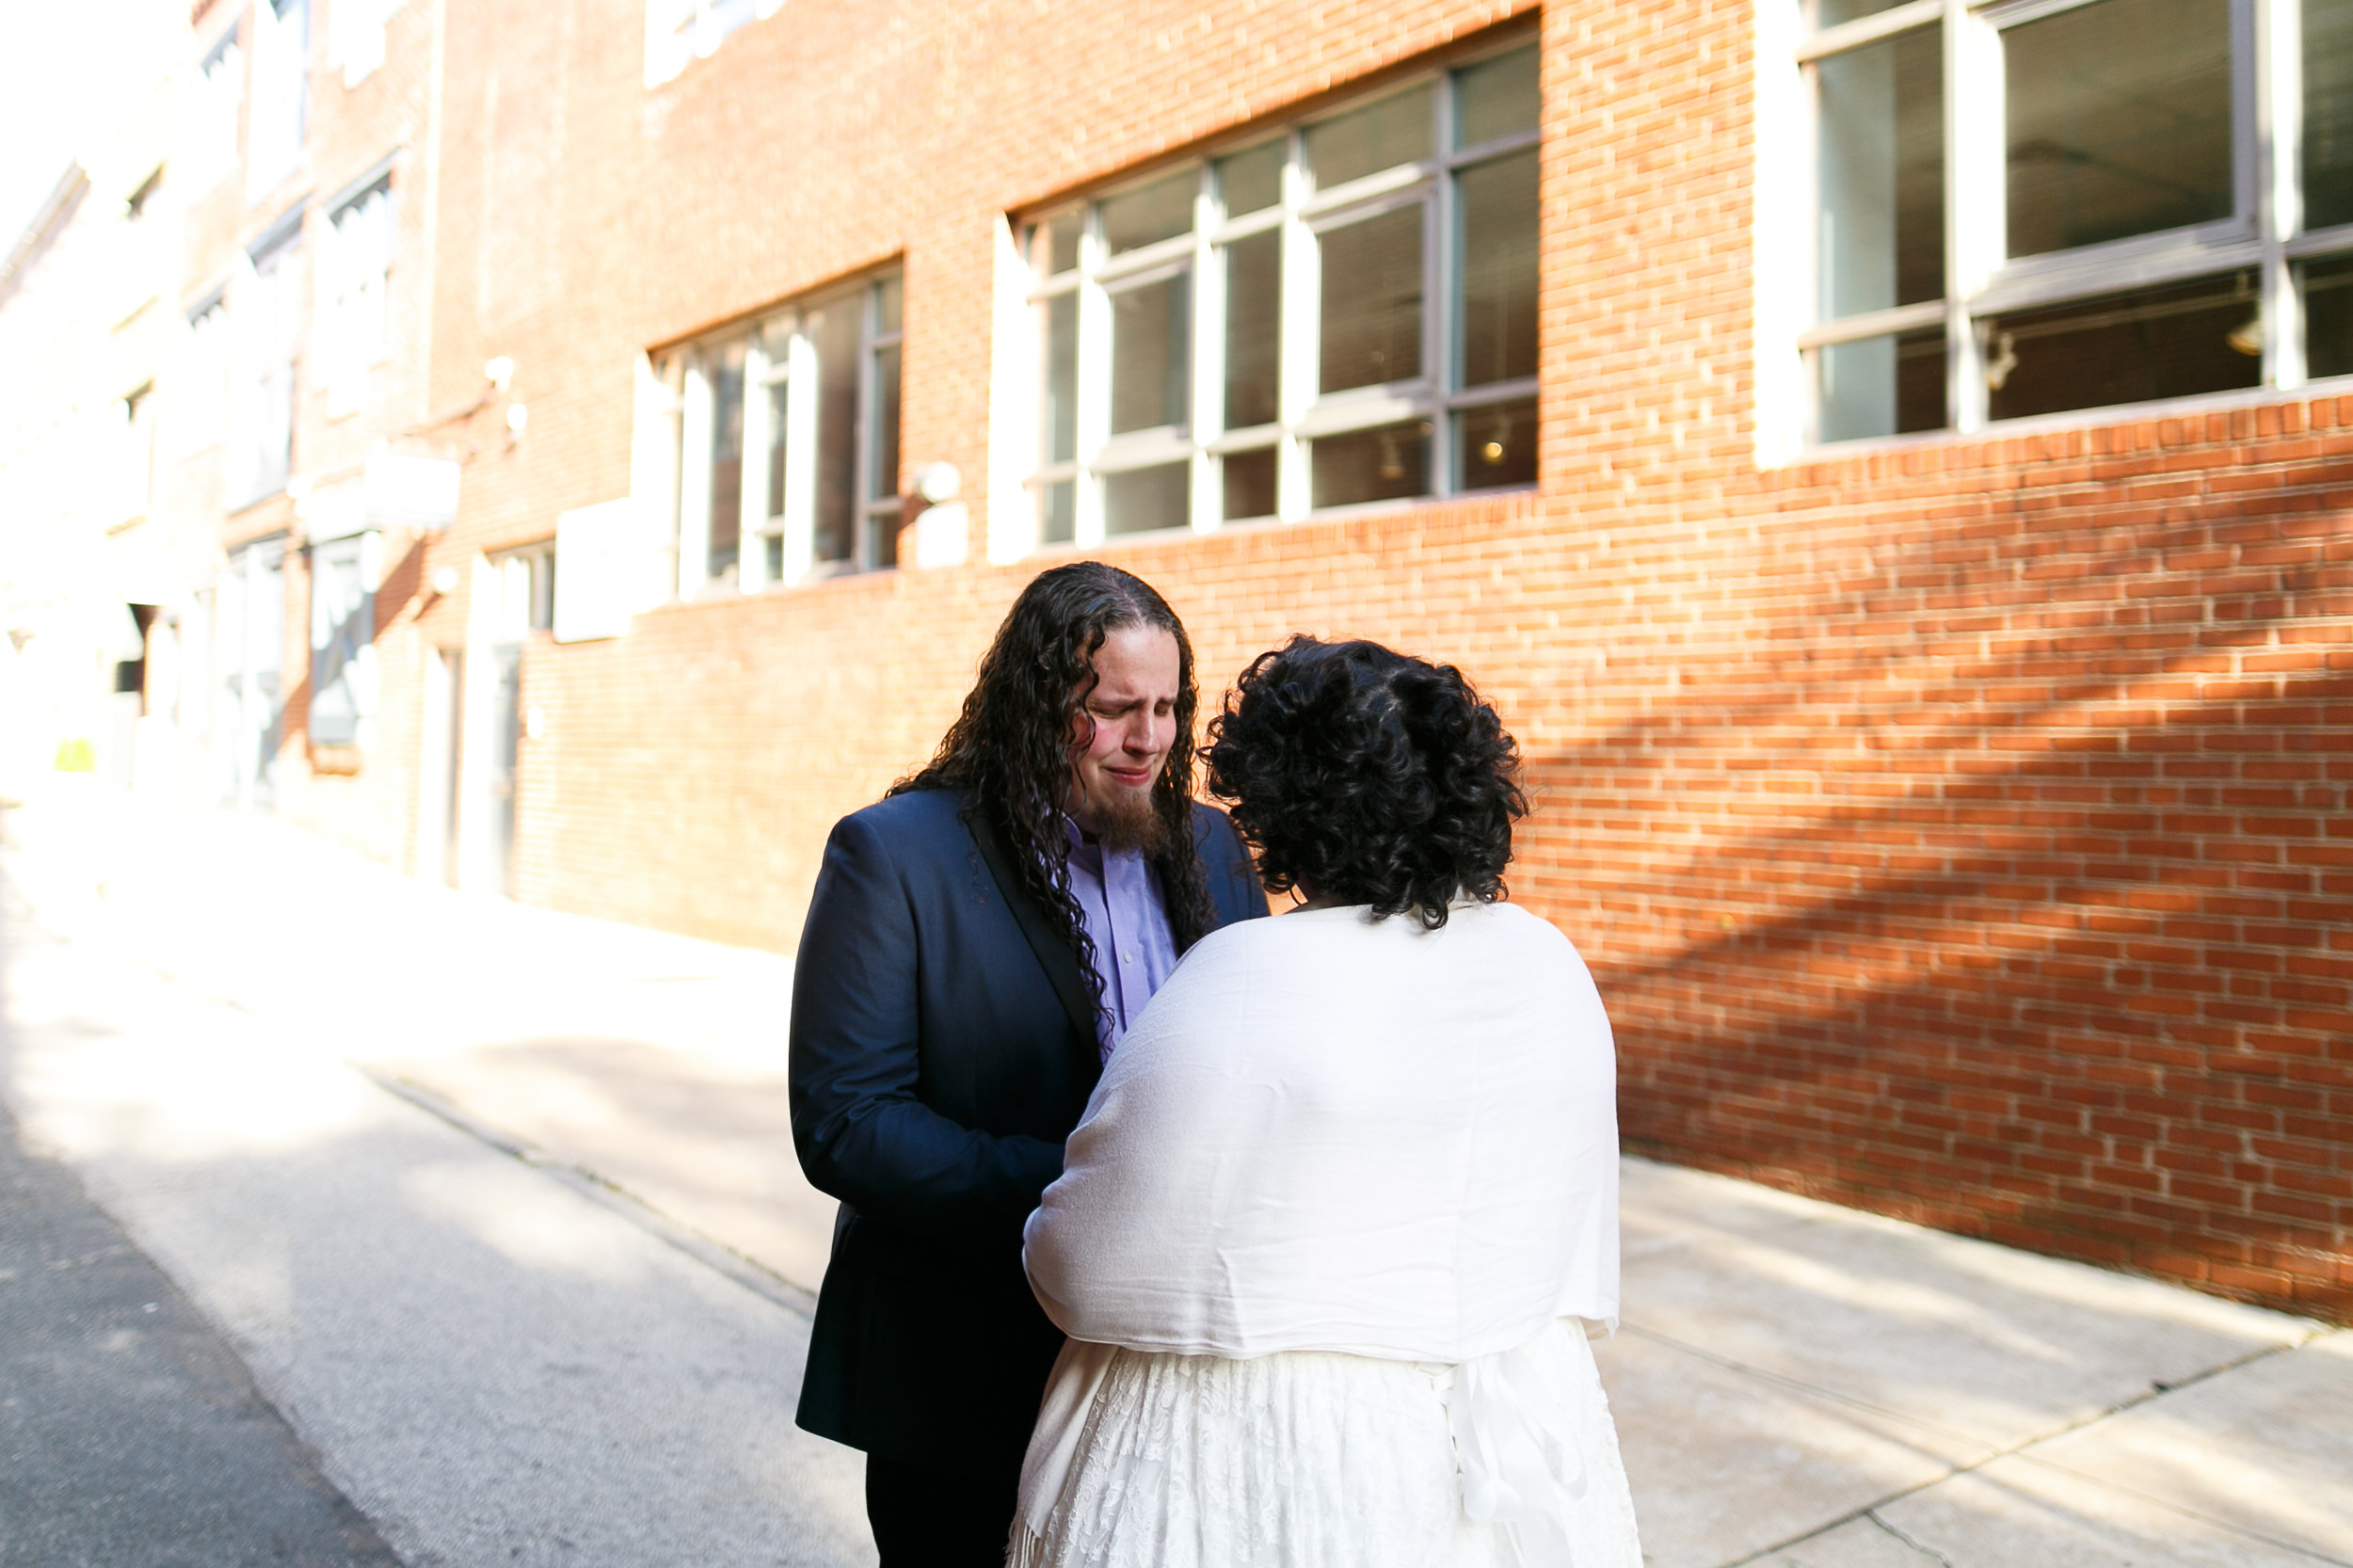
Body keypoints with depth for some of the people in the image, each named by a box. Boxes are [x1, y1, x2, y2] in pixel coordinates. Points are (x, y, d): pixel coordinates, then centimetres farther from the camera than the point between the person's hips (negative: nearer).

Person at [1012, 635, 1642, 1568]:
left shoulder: (1243, 981, -24)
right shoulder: (1550, 966, -4)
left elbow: (1088, 1271, -16)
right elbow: (1580, 1256, 7)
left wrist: (1043, 1240, 6)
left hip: (1263, 1478, -5)